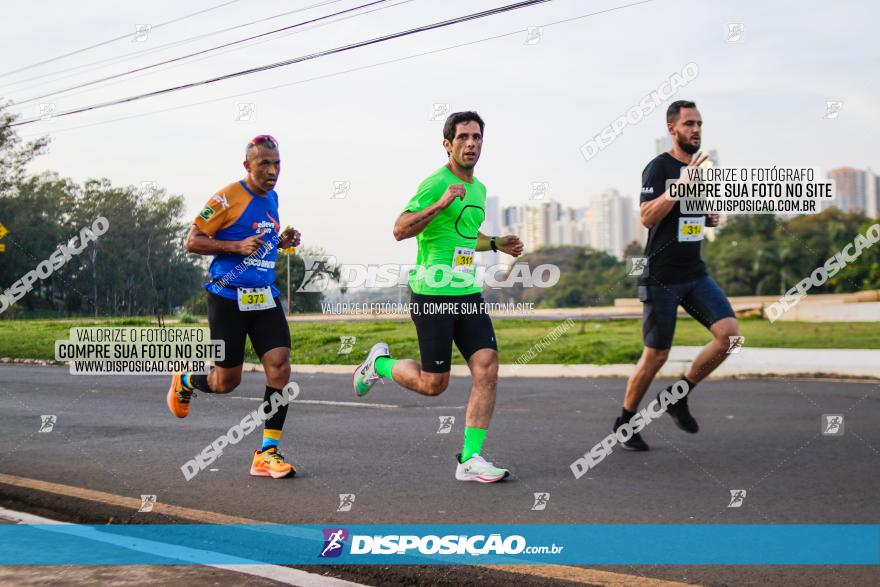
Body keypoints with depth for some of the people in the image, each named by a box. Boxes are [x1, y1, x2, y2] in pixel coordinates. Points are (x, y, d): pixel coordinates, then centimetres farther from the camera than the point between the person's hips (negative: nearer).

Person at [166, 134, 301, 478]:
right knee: (226, 382, 2)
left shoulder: (272, 198, 13)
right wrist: (237, 247, -20)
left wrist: (281, 242, 8)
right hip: (228, 296, -6)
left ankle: (267, 453, -5)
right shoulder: (228, 198, -10)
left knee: (279, 366, -12)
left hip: (265, 296, 6)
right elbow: (193, 242, -9)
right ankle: (186, 381, 38)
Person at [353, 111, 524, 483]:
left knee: (487, 368, -8)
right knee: (433, 384, -1)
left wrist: (496, 243, 16)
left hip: (468, 293, 7)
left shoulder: (478, 189, 16)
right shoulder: (436, 184, -10)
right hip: (432, 294, -7)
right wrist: (441, 204, -27)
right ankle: (380, 362, 29)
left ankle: (470, 459, -3)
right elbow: (400, 230, -18)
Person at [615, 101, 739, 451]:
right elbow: (648, 218, -24)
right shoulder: (659, 167, -11)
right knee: (656, 355, -2)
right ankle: (625, 424, 17)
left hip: (694, 274, 7)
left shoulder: (698, 167, 13)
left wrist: (710, 220, 6)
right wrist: (680, 183, -32)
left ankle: (679, 398, 7)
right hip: (661, 276, -7)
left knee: (729, 333, -10)